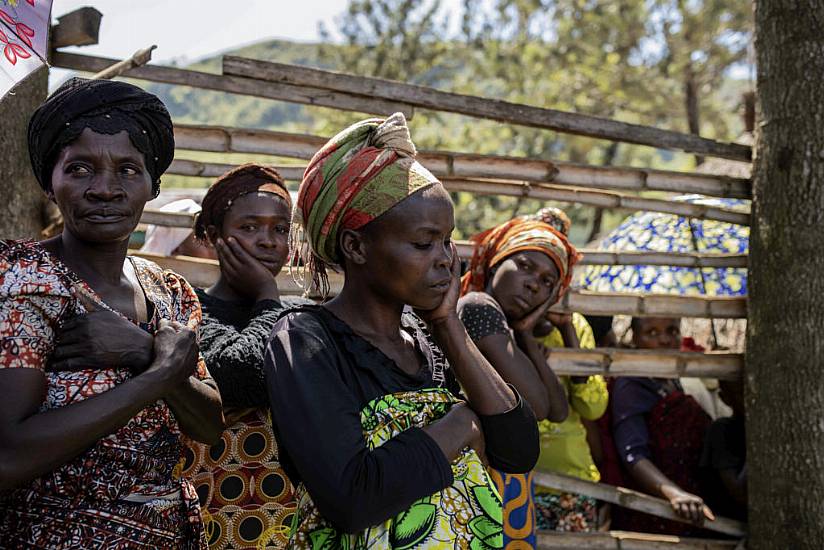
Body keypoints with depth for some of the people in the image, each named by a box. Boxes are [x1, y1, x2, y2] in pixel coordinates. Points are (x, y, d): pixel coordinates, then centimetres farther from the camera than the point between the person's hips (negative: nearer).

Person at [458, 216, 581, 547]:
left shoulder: (508, 333, 16)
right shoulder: (478, 307, -11)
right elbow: (535, 405, -17)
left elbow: (559, 410, 8)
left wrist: (525, 333, 5)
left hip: (511, 487, 9)